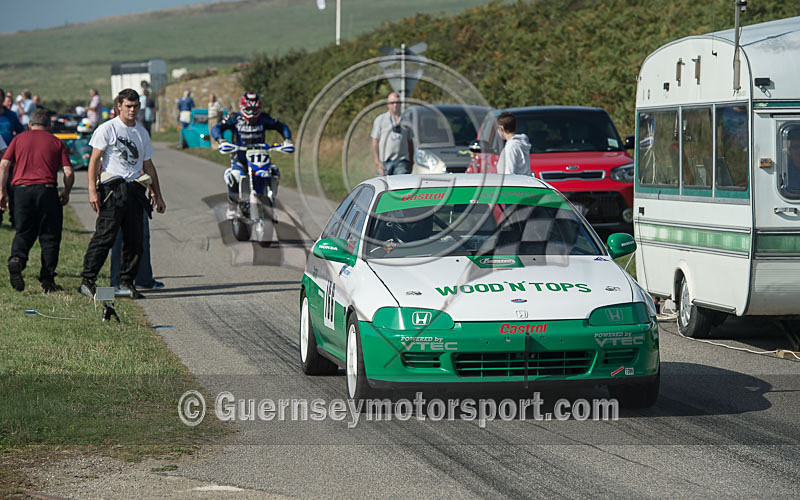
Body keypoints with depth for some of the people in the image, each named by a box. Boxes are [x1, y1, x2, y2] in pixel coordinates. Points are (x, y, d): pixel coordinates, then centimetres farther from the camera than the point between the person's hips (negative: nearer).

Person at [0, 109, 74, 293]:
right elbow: (69, 172, 3)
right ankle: (47, 279, 3)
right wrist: (66, 193, 18)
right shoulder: (56, 142, 11)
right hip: (46, 188, -2)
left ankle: (17, 259, -16)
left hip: (21, 188, 2)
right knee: (49, 236, 7)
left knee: (24, 232, 13)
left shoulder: (19, 139, 14)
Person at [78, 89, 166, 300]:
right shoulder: (107, 129, 0)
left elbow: (148, 165, 24)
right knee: (105, 235, -13)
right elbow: (94, 161, -4)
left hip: (135, 189, 6)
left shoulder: (142, 132, 18)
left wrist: (157, 195, 21)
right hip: (112, 187, -6)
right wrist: (92, 191, -14)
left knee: (135, 239, 3)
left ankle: (127, 283, 10)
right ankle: (87, 280, -12)